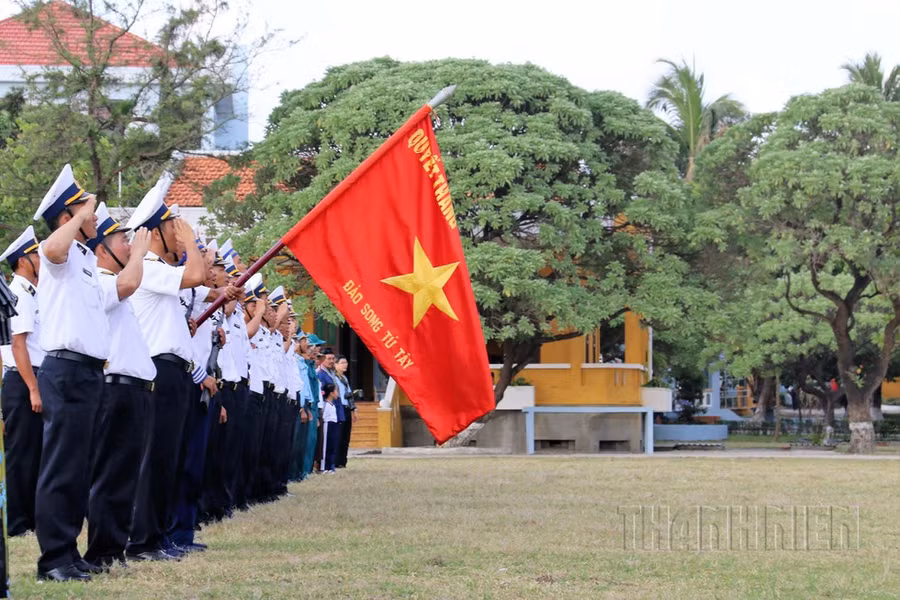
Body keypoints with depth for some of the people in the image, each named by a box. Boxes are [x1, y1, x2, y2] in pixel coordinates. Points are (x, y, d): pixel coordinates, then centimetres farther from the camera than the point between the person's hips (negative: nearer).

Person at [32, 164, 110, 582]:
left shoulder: (86, 258, 21)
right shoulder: (59, 254, -7)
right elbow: (52, 248, -31)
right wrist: (82, 215, -18)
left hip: (88, 371, 9)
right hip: (66, 370, -9)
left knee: (79, 469, 12)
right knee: (61, 468, -9)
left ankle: (67, 551, 18)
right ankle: (54, 559, -7)